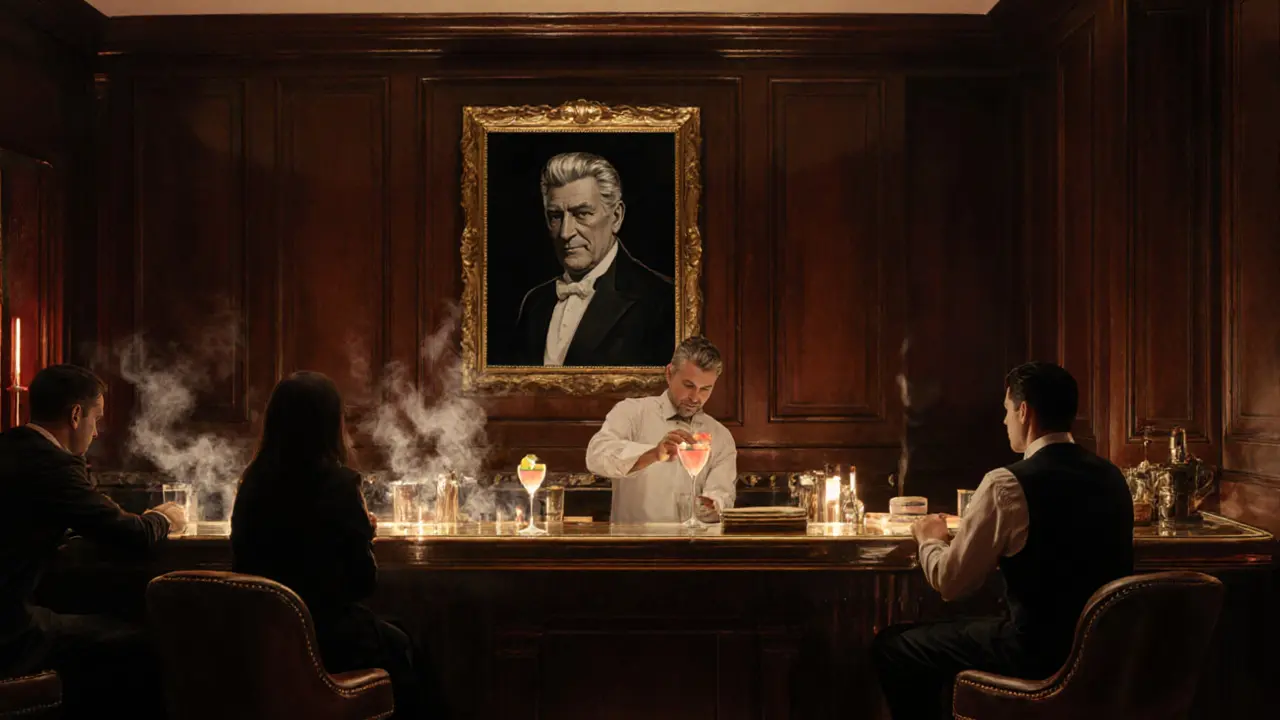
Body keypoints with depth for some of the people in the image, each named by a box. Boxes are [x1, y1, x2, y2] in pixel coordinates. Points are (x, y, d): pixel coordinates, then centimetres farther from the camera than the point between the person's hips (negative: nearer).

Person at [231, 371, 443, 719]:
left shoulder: (252, 482, -2)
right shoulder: (337, 484, -17)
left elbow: (244, 566, 10)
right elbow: (364, 582, -12)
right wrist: (364, 532, 6)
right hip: (325, 639, -5)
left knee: (392, 641, 28)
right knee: (403, 649, 24)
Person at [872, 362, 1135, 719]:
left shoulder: (1007, 484, -18)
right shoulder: (1112, 475, 4)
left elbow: (950, 583, -10)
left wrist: (930, 540, 10)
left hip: (1040, 653, -8)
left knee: (891, 646, 7)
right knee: (962, 624, 31)